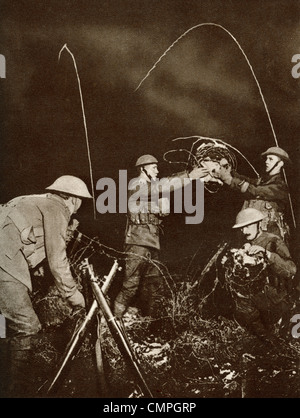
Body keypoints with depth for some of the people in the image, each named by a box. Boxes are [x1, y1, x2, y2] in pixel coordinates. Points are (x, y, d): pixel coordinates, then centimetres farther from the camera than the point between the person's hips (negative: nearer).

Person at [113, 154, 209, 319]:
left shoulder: (152, 187, 22)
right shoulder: (135, 184, -3)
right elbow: (163, 186, -18)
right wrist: (189, 176, -19)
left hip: (152, 244, 8)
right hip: (137, 243, -8)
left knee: (154, 285, 10)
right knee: (131, 284, -9)